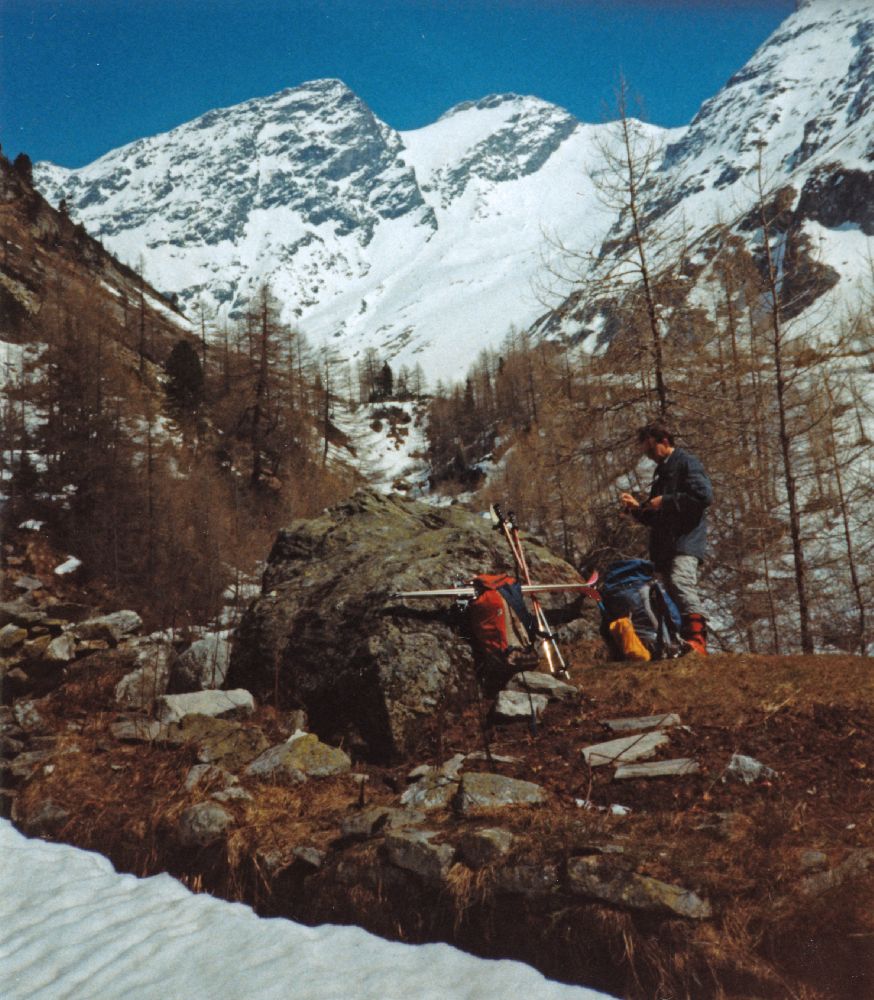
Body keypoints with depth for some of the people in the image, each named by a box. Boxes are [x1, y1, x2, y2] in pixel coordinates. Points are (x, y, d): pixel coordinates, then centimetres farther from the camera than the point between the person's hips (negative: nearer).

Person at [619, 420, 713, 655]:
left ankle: (697, 639, -34)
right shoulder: (661, 471, 28)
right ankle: (683, 643, 8)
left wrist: (666, 501, -11)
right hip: (664, 547, 9)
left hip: (685, 542, -9)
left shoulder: (686, 463, 1)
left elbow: (705, 495, -14)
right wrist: (637, 507, 14)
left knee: (681, 583, -27)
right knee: (671, 592, 5)